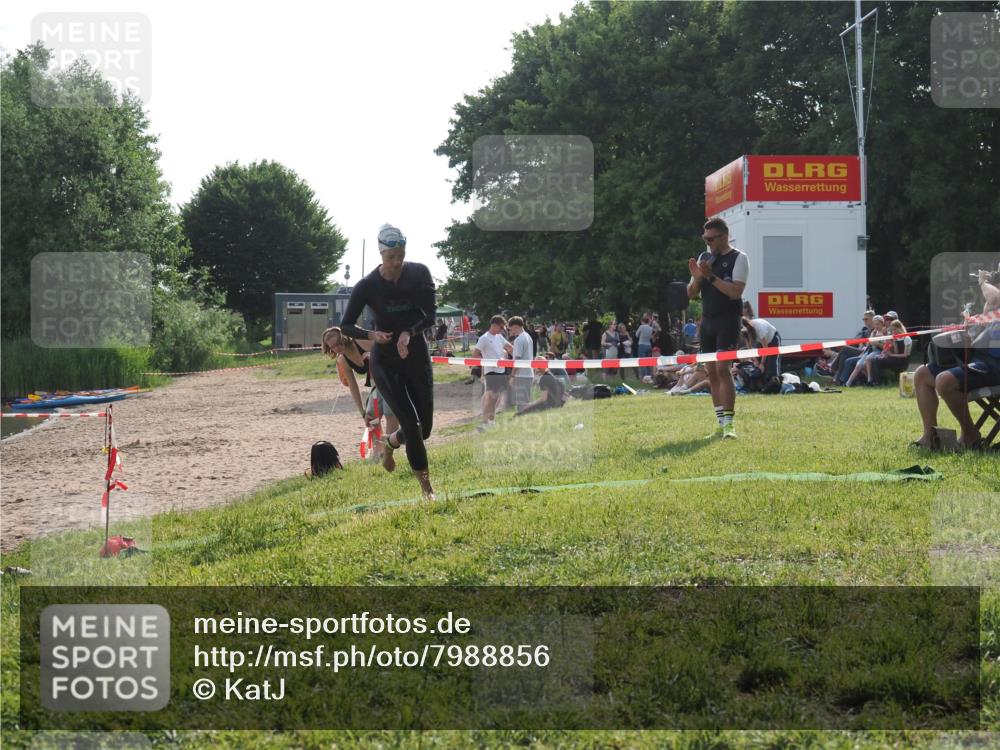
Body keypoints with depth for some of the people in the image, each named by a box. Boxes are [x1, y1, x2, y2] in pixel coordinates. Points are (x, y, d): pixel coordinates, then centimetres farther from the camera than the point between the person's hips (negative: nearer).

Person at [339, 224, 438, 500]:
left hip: (416, 357, 3)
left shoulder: (419, 274, -7)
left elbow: (430, 316, -8)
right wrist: (372, 335, -24)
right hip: (384, 361, -3)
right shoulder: (367, 286, -12)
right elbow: (345, 325, -5)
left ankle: (389, 443, 37)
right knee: (411, 422, -14)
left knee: (424, 427, 4)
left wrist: (409, 332, -27)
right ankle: (427, 487, -6)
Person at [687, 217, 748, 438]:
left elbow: (735, 292, -16)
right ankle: (721, 424, 11)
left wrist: (710, 276, -20)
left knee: (722, 368, -17)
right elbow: (692, 295, 13)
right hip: (707, 321, 7)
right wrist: (697, 278, -6)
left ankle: (729, 423, -17)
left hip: (727, 321, -7)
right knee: (712, 372, 6)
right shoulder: (704, 258, 14)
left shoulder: (738, 258, -4)